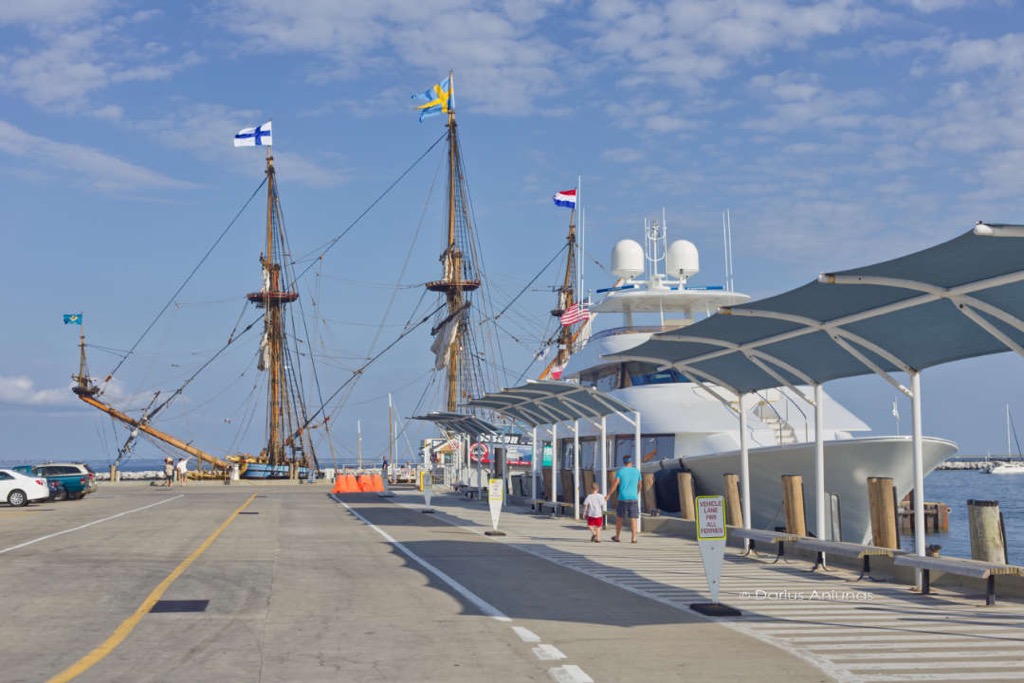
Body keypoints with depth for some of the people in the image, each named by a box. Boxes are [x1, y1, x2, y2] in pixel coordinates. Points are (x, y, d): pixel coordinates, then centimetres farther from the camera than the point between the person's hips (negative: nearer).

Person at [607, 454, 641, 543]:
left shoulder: (620, 471, -2)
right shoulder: (637, 471, 6)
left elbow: (615, 484, -10)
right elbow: (639, 485, 17)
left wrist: (608, 495, -5)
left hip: (623, 498, -1)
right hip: (633, 498, 1)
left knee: (619, 517, 12)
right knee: (633, 519, 1)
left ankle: (617, 536, 20)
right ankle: (634, 538, -5)